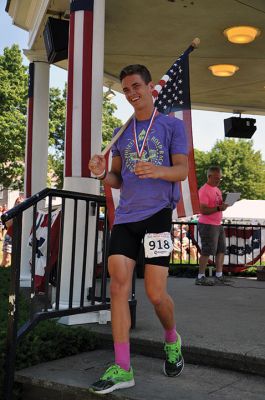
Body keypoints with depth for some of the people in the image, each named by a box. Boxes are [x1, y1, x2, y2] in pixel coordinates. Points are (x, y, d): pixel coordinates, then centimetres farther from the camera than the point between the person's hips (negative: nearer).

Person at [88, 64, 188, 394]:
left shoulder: (172, 125, 5)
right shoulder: (122, 134, 18)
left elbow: (182, 170, -3)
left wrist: (156, 171, -24)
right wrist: (102, 173, -4)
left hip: (158, 213, -4)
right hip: (125, 217, 4)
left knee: (155, 293, -4)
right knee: (118, 286, -6)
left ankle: (172, 340, 28)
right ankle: (122, 369, 2)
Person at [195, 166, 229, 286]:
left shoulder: (217, 190, 16)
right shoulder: (204, 190, -13)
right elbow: (203, 210, -20)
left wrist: (224, 204, 4)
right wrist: (218, 208, -27)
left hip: (218, 224, 9)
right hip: (207, 225, -9)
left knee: (221, 250, 8)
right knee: (207, 251, -6)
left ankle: (219, 276, 15)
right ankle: (200, 277, 1)